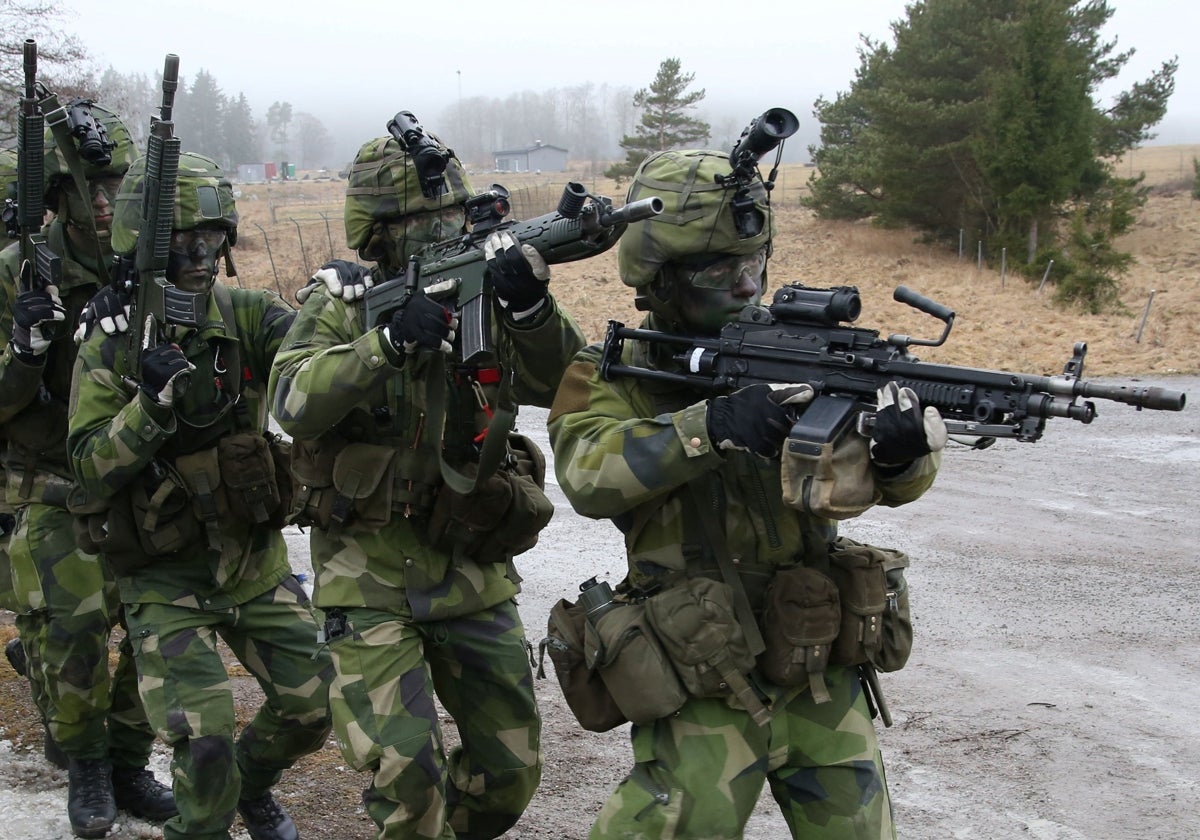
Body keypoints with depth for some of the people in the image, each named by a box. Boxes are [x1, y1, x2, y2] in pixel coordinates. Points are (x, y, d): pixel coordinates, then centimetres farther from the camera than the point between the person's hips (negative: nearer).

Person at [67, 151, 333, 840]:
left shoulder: (244, 315, -5)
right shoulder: (112, 347, -10)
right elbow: (90, 463, -15)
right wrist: (154, 406, -30)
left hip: (257, 558, 4)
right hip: (168, 580, -3)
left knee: (314, 704, 10)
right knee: (204, 741, -13)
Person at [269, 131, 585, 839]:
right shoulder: (341, 302, -5)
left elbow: (560, 385, -11)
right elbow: (292, 401, -21)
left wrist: (532, 309, -29)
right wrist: (390, 340, -33)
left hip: (472, 570, 3)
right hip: (372, 575, -3)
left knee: (512, 769, 11)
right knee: (407, 770, -13)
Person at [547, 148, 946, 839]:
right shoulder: (612, 375, -5)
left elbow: (893, 484, -3)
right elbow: (589, 476, -25)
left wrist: (905, 447, -27)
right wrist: (712, 426, -38)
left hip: (822, 685, 3)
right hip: (701, 697, -3)